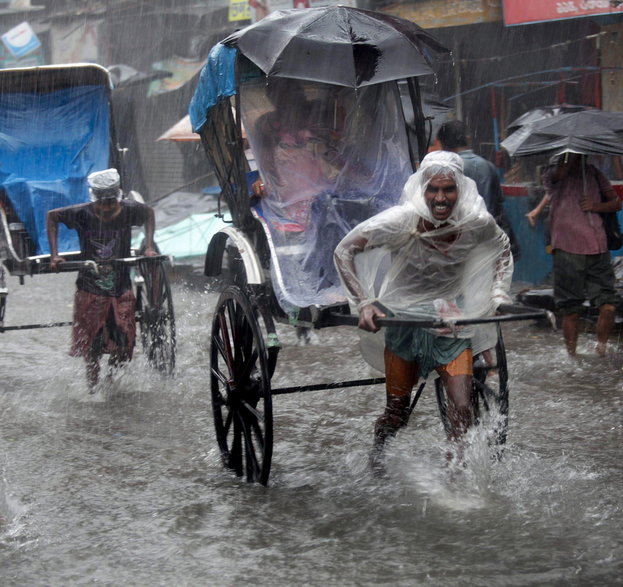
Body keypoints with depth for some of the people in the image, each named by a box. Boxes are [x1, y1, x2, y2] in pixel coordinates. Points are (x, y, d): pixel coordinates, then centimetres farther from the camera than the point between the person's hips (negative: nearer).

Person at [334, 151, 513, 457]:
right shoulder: (401, 221, -21)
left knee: (462, 409, -8)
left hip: (452, 321, 2)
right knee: (397, 411, 7)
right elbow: (343, 251, -14)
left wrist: (499, 297, 3)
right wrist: (365, 303, -21)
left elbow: (502, 248, 12)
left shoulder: (477, 222, -12)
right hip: (404, 317, -2)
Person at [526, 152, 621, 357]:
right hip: (567, 250, -3)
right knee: (571, 309, 1)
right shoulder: (553, 173, 3)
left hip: (597, 249, 3)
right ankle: (571, 355, 14)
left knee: (609, 305, -5)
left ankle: (600, 349, 15)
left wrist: (597, 206, -1)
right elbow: (560, 174, -22)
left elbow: (616, 203, 18)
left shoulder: (594, 174, 15)